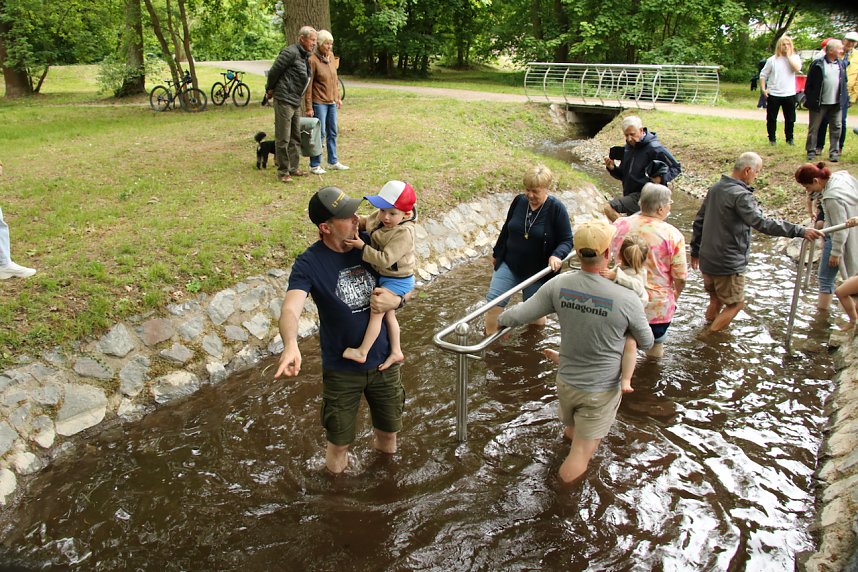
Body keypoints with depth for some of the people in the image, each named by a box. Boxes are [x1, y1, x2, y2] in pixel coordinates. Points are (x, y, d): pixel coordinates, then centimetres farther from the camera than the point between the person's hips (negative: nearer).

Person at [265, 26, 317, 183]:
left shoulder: (305, 56, 14)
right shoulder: (291, 52, -14)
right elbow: (274, 71, -12)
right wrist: (270, 89, 0)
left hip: (296, 102, 9)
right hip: (284, 100, -9)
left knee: (296, 137, 14)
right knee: (283, 138, -3)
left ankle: (293, 168, 24)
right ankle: (283, 172, 3)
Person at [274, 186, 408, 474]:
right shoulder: (309, 263, -19)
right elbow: (290, 309, -34)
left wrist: (396, 300, -20)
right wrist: (291, 344, -55)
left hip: (383, 361, 3)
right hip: (341, 369, -3)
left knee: (389, 430, 21)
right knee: (339, 440, 12)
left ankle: (382, 444, 54)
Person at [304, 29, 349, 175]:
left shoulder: (331, 56, 7)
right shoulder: (312, 60, -14)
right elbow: (308, 85, -14)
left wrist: (338, 97, 17)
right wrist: (308, 107, -15)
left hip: (331, 102, 7)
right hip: (319, 102, -7)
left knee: (333, 132, 13)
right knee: (319, 133, -3)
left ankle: (333, 162, 25)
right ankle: (315, 165, 8)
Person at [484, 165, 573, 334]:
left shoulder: (556, 209, -14)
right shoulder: (519, 201, -3)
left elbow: (567, 240, -10)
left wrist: (557, 255, -30)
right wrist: (497, 253, 20)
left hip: (537, 272, -3)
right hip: (509, 264, 3)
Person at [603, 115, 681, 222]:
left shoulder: (654, 148, -14)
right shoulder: (628, 147, 9)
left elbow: (676, 167, -8)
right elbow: (622, 175, 17)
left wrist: (661, 178, -26)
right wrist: (612, 168, -3)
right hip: (631, 196, 8)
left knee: (610, 209, -24)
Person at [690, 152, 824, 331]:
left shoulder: (716, 188, 8)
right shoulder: (741, 195, -21)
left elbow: (699, 221, 14)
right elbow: (763, 224, -32)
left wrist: (695, 250, 22)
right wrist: (800, 231, -32)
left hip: (707, 259, 9)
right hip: (728, 264, -8)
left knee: (716, 300, 24)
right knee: (735, 303, 8)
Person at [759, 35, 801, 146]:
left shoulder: (794, 58, 3)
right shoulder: (772, 60, 3)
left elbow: (797, 68, -17)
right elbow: (763, 74, 5)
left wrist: (789, 55, -12)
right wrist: (763, 89, -6)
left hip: (789, 94, 0)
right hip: (773, 94, 0)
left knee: (790, 119, 8)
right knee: (771, 118, 5)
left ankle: (789, 138, 21)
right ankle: (772, 138, 18)